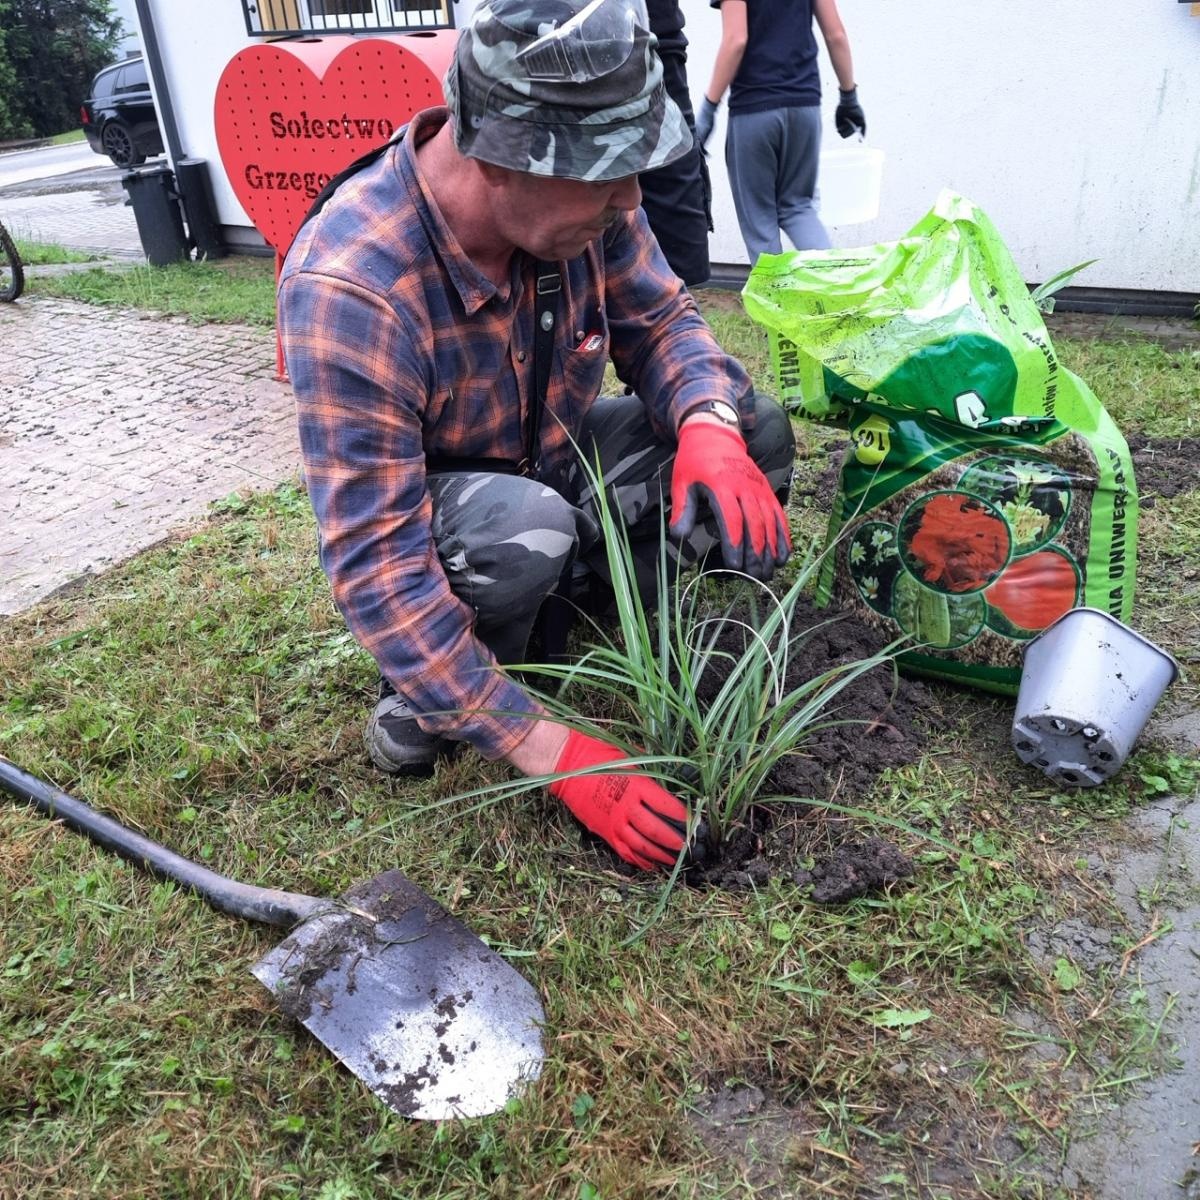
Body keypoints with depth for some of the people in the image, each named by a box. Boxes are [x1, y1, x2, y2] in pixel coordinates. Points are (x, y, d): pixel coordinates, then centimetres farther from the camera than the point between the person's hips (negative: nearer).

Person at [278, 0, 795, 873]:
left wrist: (708, 429, -31)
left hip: (555, 458, 5)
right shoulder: (349, 288, -37)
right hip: (428, 511, -5)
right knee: (521, 530, -39)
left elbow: (659, 318, -6)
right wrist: (557, 754, -36)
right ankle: (420, 696, -6)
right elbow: (377, 567, -36)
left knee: (753, 427, -12)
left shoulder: (578, 196, -21)